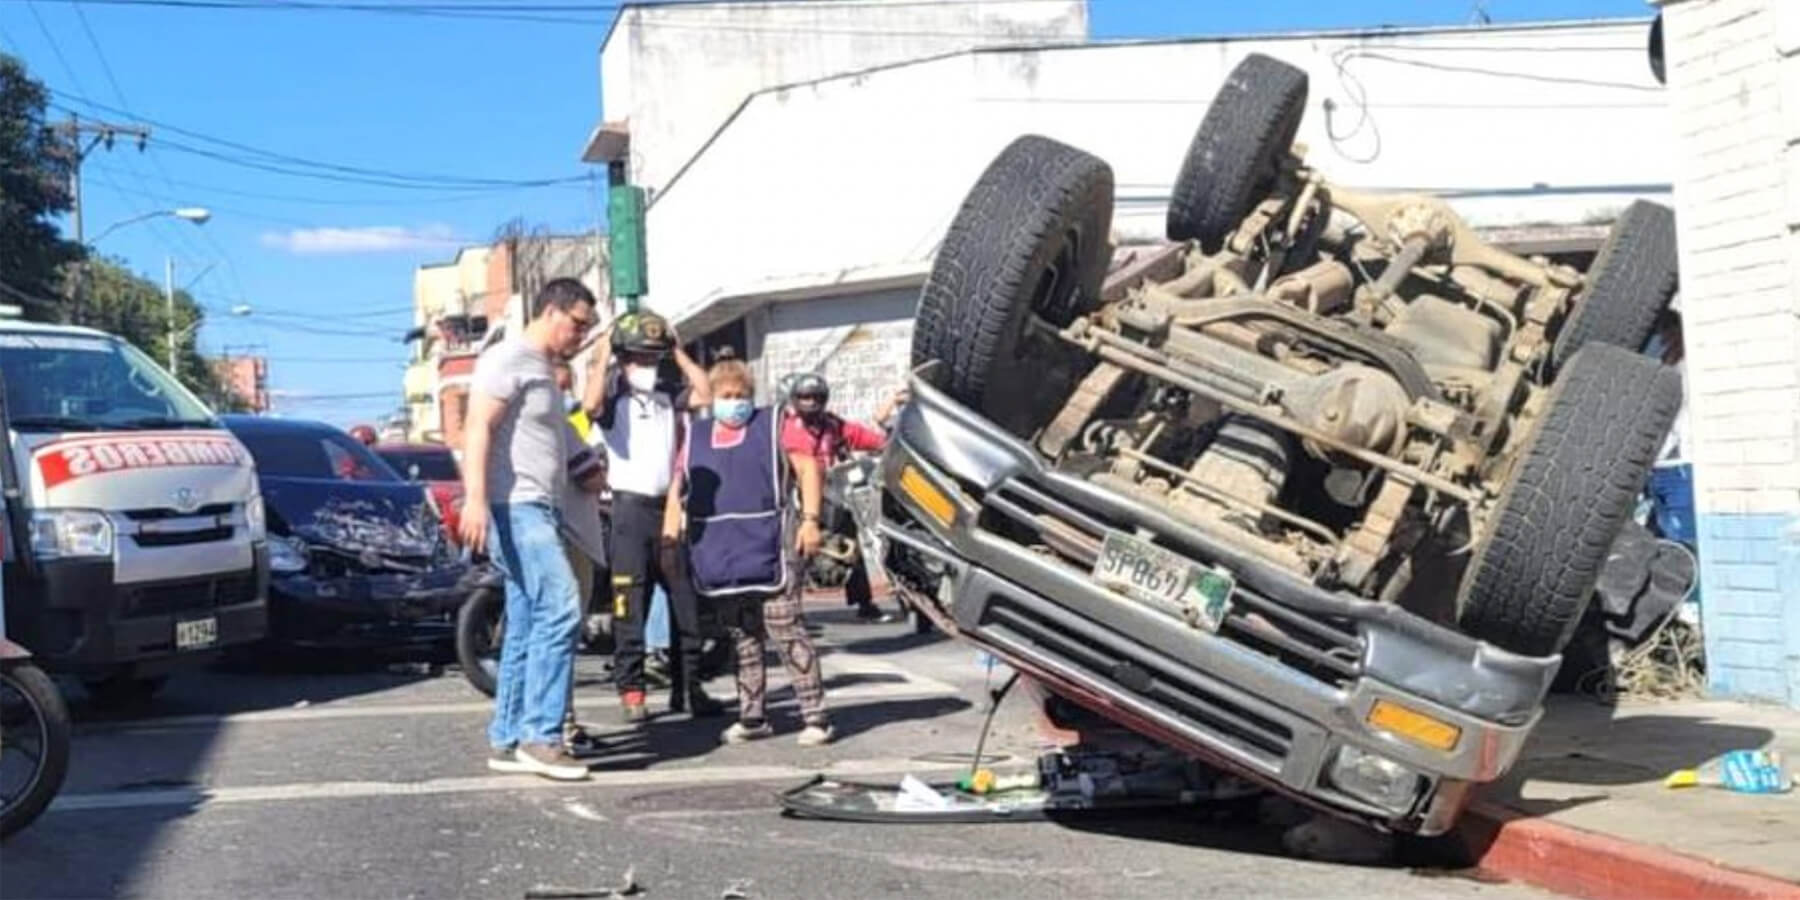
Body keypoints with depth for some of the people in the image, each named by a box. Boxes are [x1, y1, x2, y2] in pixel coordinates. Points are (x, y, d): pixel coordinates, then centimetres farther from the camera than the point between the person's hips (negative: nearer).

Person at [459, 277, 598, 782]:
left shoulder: (543, 369, 23)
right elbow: (479, 427, -17)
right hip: (514, 507, -10)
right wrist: (475, 498, -27)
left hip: (536, 511, 10)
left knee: (526, 628, 8)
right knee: (559, 608, -18)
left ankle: (508, 741, 11)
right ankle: (540, 736, -17)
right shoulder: (509, 359, -6)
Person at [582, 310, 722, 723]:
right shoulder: (613, 393, -1)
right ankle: (631, 691, -1)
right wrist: (601, 357, -12)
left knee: (687, 601, 8)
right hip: (631, 506, -5)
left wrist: (679, 351, 4)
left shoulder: (667, 395, 15)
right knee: (630, 604, -5)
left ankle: (686, 687, 17)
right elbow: (590, 405, -22)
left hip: (671, 505, 6)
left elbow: (706, 394, 2)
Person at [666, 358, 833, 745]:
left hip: (769, 549, -4)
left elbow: (808, 469, 0)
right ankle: (751, 716, 19)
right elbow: (678, 484, 18)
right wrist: (671, 527, 4)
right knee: (742, 637, 11)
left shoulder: (773, 425, 5)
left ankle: (815, 716, -6)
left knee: (786, 632, -9)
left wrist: (810, 519, -10)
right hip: (719, 553, 4)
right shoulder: (695, 435, 17)